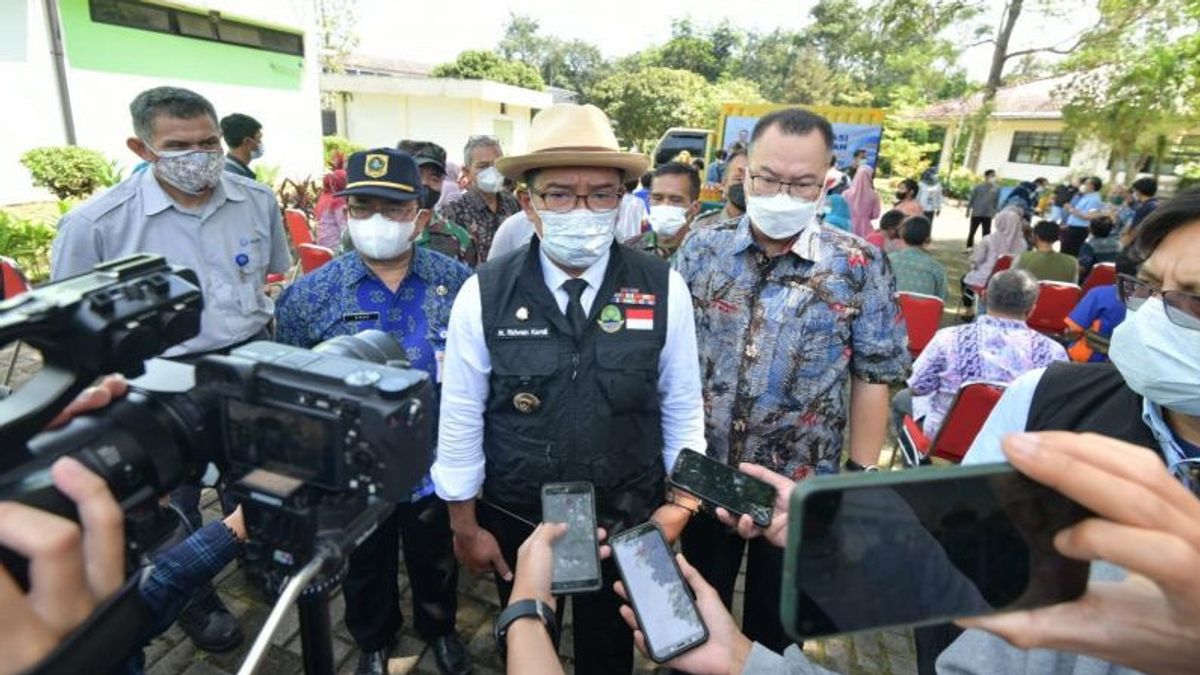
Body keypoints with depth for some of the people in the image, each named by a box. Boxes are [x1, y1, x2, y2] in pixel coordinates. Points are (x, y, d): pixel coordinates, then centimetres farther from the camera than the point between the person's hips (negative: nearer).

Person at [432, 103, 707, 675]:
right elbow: (460, 420, -8)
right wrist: (465, 526, -1)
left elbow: (681, 407, -3)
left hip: (627, 522, 1)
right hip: (514, 521, 0)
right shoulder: (483, 294, -16)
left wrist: (680, 501, -3)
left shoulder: (663, 289, -13)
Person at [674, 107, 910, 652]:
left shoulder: (860, 267, -10)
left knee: (776, 616, 23)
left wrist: (860, 476, -4)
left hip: (801, 485, -1)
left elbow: (872, 378, -4)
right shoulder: (701, 250, -6)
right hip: (703, 474, 2)